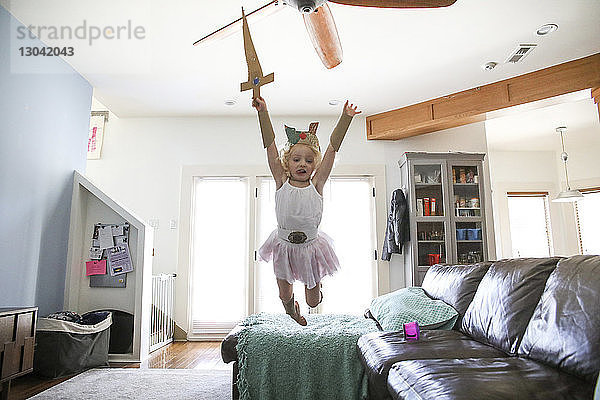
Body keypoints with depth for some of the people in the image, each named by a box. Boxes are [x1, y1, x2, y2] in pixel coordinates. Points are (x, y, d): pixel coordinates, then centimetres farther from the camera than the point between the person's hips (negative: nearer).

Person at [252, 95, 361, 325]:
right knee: (285, 295, 14)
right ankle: (291, 308, 51)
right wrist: (263, 112, -24)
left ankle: (315, 287, 51)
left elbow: (333, 147, -17)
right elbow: (269, 145, -17)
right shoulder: (282, 182, -11)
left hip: (311, 246, 0)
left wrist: (346, 118, -21)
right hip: (284, 246, 0)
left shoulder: (316, 185, -12)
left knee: (313, 301, 13)